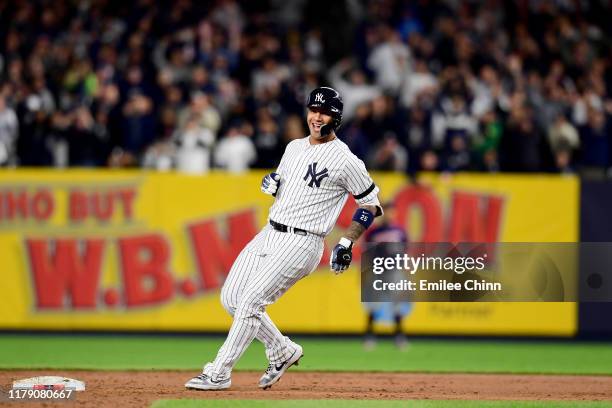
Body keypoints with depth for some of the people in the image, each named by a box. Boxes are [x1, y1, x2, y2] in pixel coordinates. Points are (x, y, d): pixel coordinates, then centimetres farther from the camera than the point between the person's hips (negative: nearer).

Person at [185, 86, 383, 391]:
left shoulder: (346, 161, -8)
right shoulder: (294, 148, 14)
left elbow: (371, 204, -2)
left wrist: (347, 242, -11)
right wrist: (272, 184, 2)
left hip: (302, 243, -8)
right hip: (269, 234, 8)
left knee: (251, 300, -17)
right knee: (231, 297, 4)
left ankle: (219, 373, -11)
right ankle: (282, 351, 20)